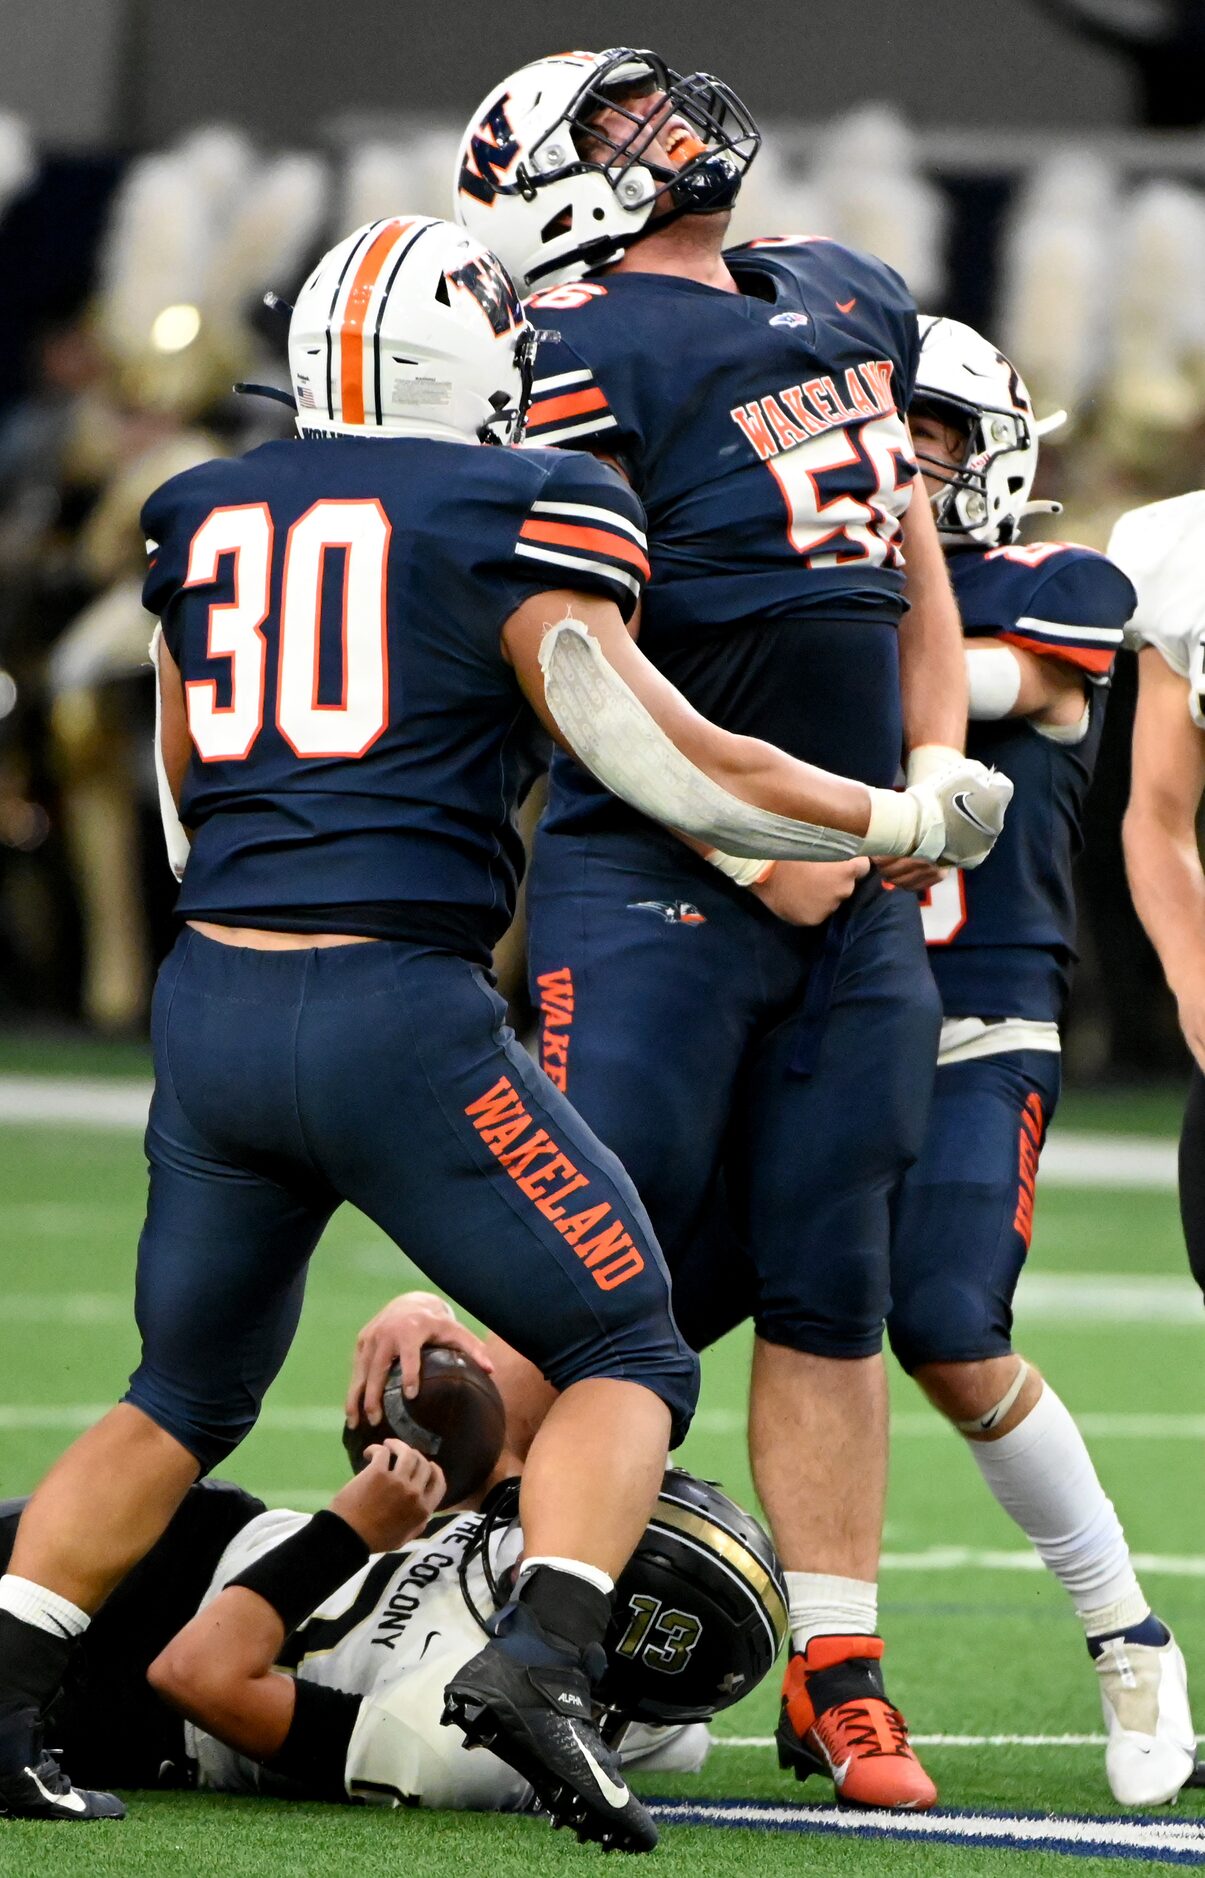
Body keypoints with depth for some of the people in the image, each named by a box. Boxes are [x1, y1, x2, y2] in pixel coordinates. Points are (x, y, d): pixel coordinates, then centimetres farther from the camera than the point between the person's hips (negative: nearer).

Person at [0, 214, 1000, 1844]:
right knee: (627, 1355, 5)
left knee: (184, 1398, 22)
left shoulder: (205, 518, 14)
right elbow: (667, 761, -6)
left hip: (210, 995, 5)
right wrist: (907, 821, 7)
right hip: (397, 1007, -5)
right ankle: (542, 1656, -17)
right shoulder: (510, 519, -2)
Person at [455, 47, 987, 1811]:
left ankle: (839, 1678, 10)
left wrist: (935, 765, 13)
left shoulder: (852, 302, 13)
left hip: (856, 888, 6)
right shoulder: (590, 350, -10)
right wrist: (756, 845, -16)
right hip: (654, 874, -6)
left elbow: (912, 555, 25)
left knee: (829, 1283, 6)